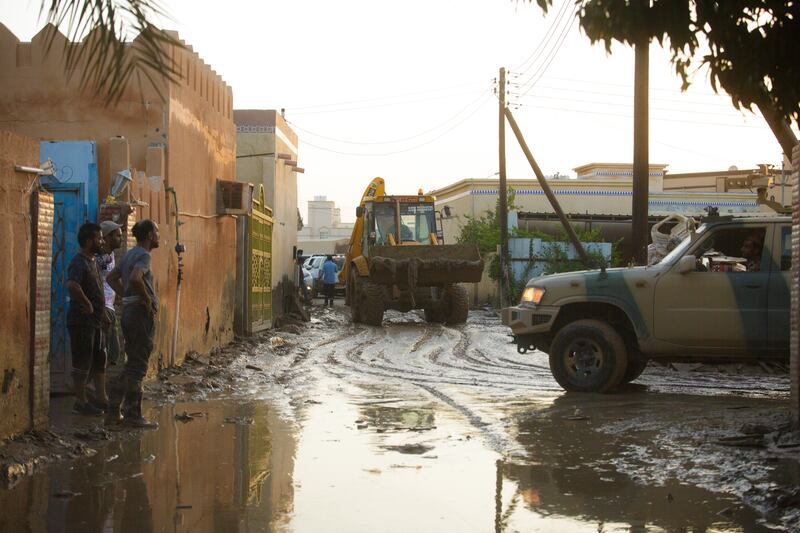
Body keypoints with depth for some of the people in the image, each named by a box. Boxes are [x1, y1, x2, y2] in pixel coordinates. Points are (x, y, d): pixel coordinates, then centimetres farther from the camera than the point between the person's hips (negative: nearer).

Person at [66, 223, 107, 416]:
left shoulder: (92, 261, 15)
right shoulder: (79, 262, -16)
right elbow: (72, 285, -36)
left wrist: (102, 311, 18)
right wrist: (87, 304, -25)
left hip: (95, 320, 10)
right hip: (82, 320, -10)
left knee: (99, 359, 14)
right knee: (82, 362, -3)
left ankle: (101, 398, 22)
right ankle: (80, 402, 4)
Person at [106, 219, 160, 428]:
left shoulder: (130, 254, 16)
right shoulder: (143, 255, -13)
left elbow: (112, 277, 25)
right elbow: (136, 278, -32)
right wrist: (148, 300, -19)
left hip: (129, 310, 10)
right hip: (142, 312, -10)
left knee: (132, 363, 16)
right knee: (138, 366, -5)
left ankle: (115, 410, 16)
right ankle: (133, 414, -2)